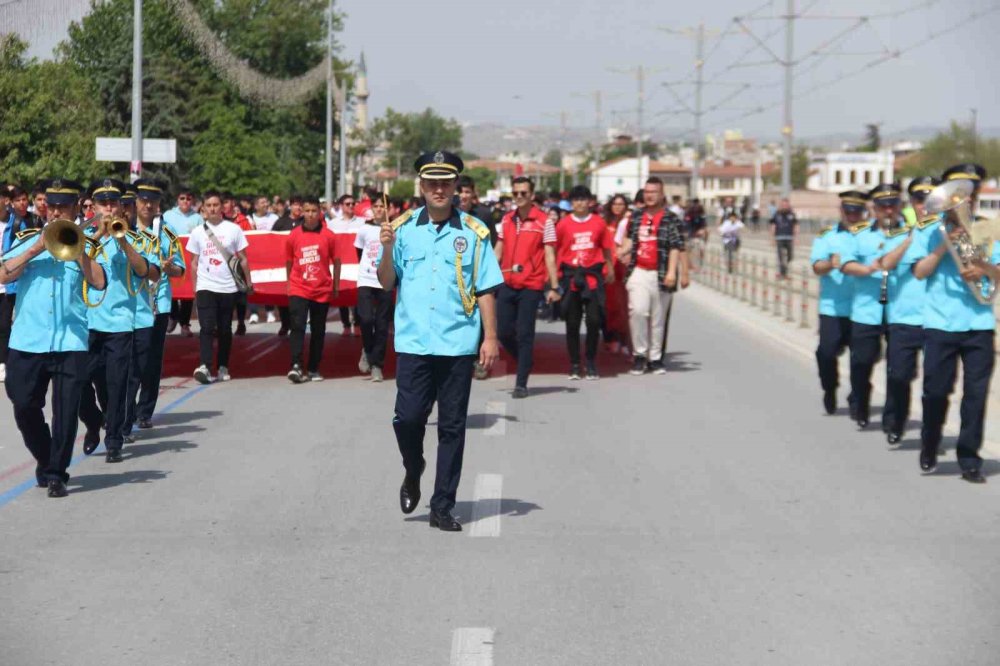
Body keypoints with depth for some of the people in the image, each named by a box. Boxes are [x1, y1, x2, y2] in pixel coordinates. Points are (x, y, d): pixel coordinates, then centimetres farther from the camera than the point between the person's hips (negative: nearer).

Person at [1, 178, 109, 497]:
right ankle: (45, 461, 26)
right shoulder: (27, 241, 10)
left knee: (66, 412, -3)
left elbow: (99, 282, -8)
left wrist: (78, 249, -14)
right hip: (27, 340, 1)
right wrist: (36, 249, -12)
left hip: (70, 342, -1)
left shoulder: (85, 245, 7)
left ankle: (56, 474, 7)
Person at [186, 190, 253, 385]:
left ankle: (223, 367, 18)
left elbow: (242, 258, 6)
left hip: (228, 287, 0)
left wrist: (248, 282, 3)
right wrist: (194, 288, 8)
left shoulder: (233, 230, 2)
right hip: (205, 287, 0)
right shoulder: (198, 232, 5)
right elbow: (194, 262, 10)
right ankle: (205, 367, -23)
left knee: (225, 330, 8)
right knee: (207, 327, -13)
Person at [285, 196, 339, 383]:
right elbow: (289, 261, 12)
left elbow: (336, 261, 7)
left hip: (322, 291, 1)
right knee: (297, 326, -15)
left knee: (318, 331, 7)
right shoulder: (293, 235, 0)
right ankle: (296, 366, -22)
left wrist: (336, 286, 7)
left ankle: (313, 369, 16)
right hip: (299, 289, -1)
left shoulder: (328, 236, -2)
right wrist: (290, 283, 14)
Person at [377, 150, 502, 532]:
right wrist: (388, 249, -10)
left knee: (452, 427, 3)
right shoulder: (403, 228, 6)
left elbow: (486, 290, 3)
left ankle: (443, 507, 11)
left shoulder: (473, 232, 3)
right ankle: (413, 473, 25)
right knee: (407, 418, -6)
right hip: (413, 341, 0)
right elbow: (386, 284, 7)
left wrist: (490, 337, -2)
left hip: (458, 343, 0)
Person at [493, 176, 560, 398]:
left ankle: (521, 383, 4)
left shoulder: (544, 221, -4)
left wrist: (554, 287, -10)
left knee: (524, 335, -2)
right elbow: (498, 251, 16)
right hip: (507, 284, 5)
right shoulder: (506, 220, 10)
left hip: (531, 285, -4)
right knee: (504, 332, 4)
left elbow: (549, 256, -5)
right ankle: (526, 363, 30)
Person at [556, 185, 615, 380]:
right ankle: (574, 364, 12)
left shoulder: (599, 223, 3)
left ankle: (591, 363, 8)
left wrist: (610, 269, 14)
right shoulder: (563, 224, 2)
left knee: (594, 320, -5)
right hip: (570, 275, 0)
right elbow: (554, 250, 6)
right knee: (572, 322, 4)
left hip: (593, 275, 0)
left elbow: (606, 248, 12)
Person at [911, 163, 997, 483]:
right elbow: (919, 272, -4)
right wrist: (944, 245, -13)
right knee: (936, 390, 1)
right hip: (940, 324, -2)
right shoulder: (931, 230, 6)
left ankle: (969, 459, 7)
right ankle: (928, 451, 21)